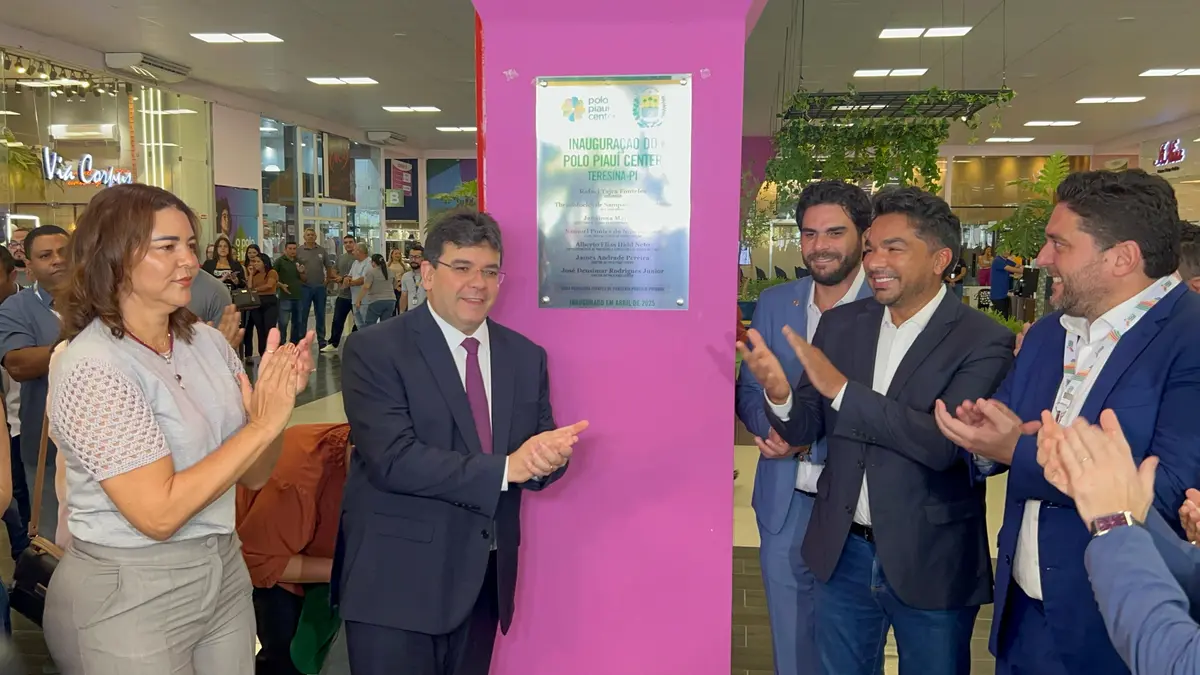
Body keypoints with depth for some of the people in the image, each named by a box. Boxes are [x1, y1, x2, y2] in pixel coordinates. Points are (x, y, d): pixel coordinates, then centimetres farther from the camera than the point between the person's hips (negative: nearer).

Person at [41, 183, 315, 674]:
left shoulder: (207, 342, 1)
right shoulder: (93, 366, -18)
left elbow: (253, 474, 4)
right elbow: (158, 513, -24)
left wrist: (277, 399, -15)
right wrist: (264, 424, -22)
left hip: (225, 569, 6)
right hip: (127, 597, -6)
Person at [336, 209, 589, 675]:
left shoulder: (526, 356, 7)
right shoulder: (374, 349, -9)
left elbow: (538, 450, 6)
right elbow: (392, 459, -20)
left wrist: (549, 455, -18)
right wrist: (505, 468, -22)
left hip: (485, 579, 5)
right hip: (397, 580, -4)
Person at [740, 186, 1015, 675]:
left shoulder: (983, 341, -13)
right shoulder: (839, 325, 1)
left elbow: (945, 443, -24)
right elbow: (806, 429, 2)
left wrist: (840, 388, -29)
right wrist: (780, 394, -21)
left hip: (930, 563, -4)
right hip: (842, 553, 4)